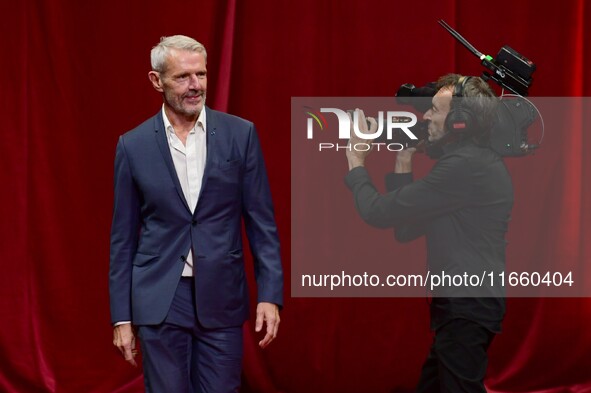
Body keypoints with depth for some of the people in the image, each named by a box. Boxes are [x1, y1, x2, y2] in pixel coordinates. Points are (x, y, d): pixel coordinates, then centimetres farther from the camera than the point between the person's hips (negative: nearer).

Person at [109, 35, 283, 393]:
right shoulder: (134, 145, 1)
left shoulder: (240, 134, 1)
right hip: (160, 301, 0)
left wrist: (270, 295, -5)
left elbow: (261, 221, 2)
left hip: (221, 298, 0)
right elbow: (123, 238, 4)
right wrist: (122, 317, 2)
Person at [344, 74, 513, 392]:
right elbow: (406, 230, 14)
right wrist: (403, 163, 8)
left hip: (466, 309, -10)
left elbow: (378, 212, -18)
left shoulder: (466, 166, -19)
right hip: (461, 306, 10)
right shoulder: (472, 162, 15)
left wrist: (356, 163, 0)